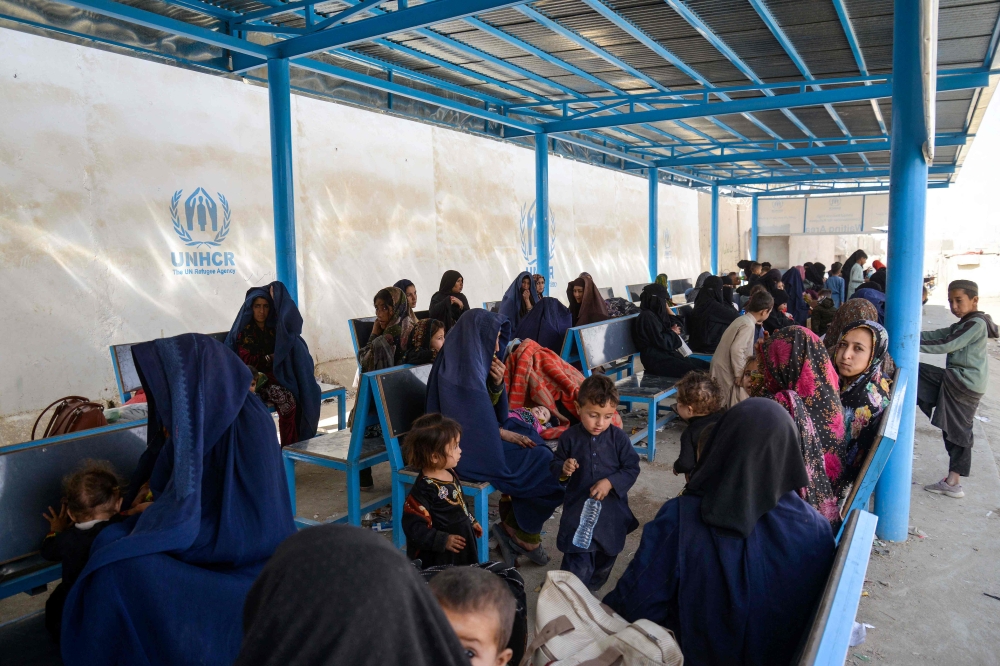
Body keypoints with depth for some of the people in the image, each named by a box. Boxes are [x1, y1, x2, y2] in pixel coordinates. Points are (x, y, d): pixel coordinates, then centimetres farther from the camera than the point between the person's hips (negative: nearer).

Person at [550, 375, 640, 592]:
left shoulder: (618, 438, -10)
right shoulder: (570, 437, -10)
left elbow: (632, 468, -7)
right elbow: (554, 466, 2)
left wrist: (610, 482, -22)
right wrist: (563, 469, -21)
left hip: (611, 510, 2)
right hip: (578, 508, -2)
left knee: (606, 555, 23)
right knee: (578, 563, -9)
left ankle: (591, 589, 48)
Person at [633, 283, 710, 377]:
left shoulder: (658, 315, 19)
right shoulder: (647, 316, -12)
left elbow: (679, 326, 29)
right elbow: (661, 341, -20)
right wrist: (672, 332, 1)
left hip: (668, 355, 11)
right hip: (657, 361, -10)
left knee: (706, 365, -1)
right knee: (696, 372, -25)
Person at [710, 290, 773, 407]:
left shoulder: (743, 318, 10)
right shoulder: (749, 325, -18)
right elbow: (737, 350, -27)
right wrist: (739, 375, -21)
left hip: (722, 366, 9)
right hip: (727, 371, -9)